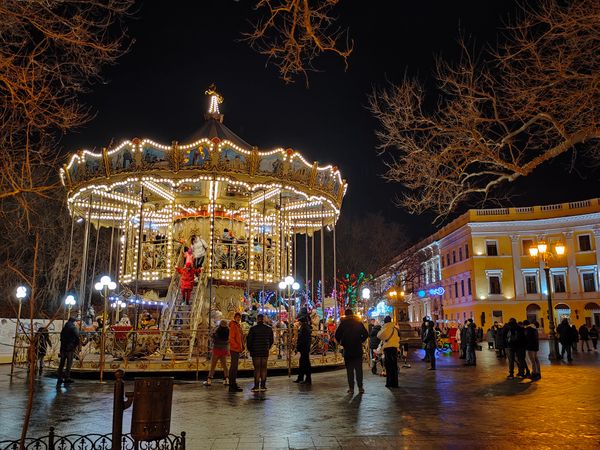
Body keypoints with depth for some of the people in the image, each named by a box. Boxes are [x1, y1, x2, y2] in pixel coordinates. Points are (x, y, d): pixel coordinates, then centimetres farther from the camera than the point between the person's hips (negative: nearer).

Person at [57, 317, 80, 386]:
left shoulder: (64, 328, 12)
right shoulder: (74, 328, -8)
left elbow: (61, 338, 14)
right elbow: (77, 337, -12)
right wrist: (77, 345, 2)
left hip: (63, 347, 6)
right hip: (70, 348, -6)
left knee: (61, 363, 11)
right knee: (69, 363, -1)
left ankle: (60, 378, 13)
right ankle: (67, 378, -3)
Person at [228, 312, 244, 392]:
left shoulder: (238, 326, 17)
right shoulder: (233, 326, -12)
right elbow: (231, 338, -19)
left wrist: (242, 347, 13)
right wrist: (238, 347, -21)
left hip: (237, 349, 10)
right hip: (234, 349, -10)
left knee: (234, 367, 14)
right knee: (234, 367, -9)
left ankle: (233, 385, 21)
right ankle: (232, 386, -7)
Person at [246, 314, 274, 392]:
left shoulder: (253, 329, -7)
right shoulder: (269, 329, 4)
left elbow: (249, 340, -4)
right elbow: (271, 340, 11)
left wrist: (250, 349, 10)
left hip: (256, 352, -3)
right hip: (265, 352, 3)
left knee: (257, 368, 1)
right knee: (263, 368, 8)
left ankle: (256, 386, -1)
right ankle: (263, 386, 8)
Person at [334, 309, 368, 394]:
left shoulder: (343, 323, -2)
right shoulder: (359, 322, 4)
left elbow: (337, 335, -6)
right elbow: (366, 334, 3)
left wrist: (341, 343, 9)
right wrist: (360, 341, 12)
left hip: (347, 350, -1)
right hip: (358, 349, 2)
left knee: (349, 369, 4)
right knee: (359, 368, 7)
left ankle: (351, 388, 2)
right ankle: (360, 387, 5)